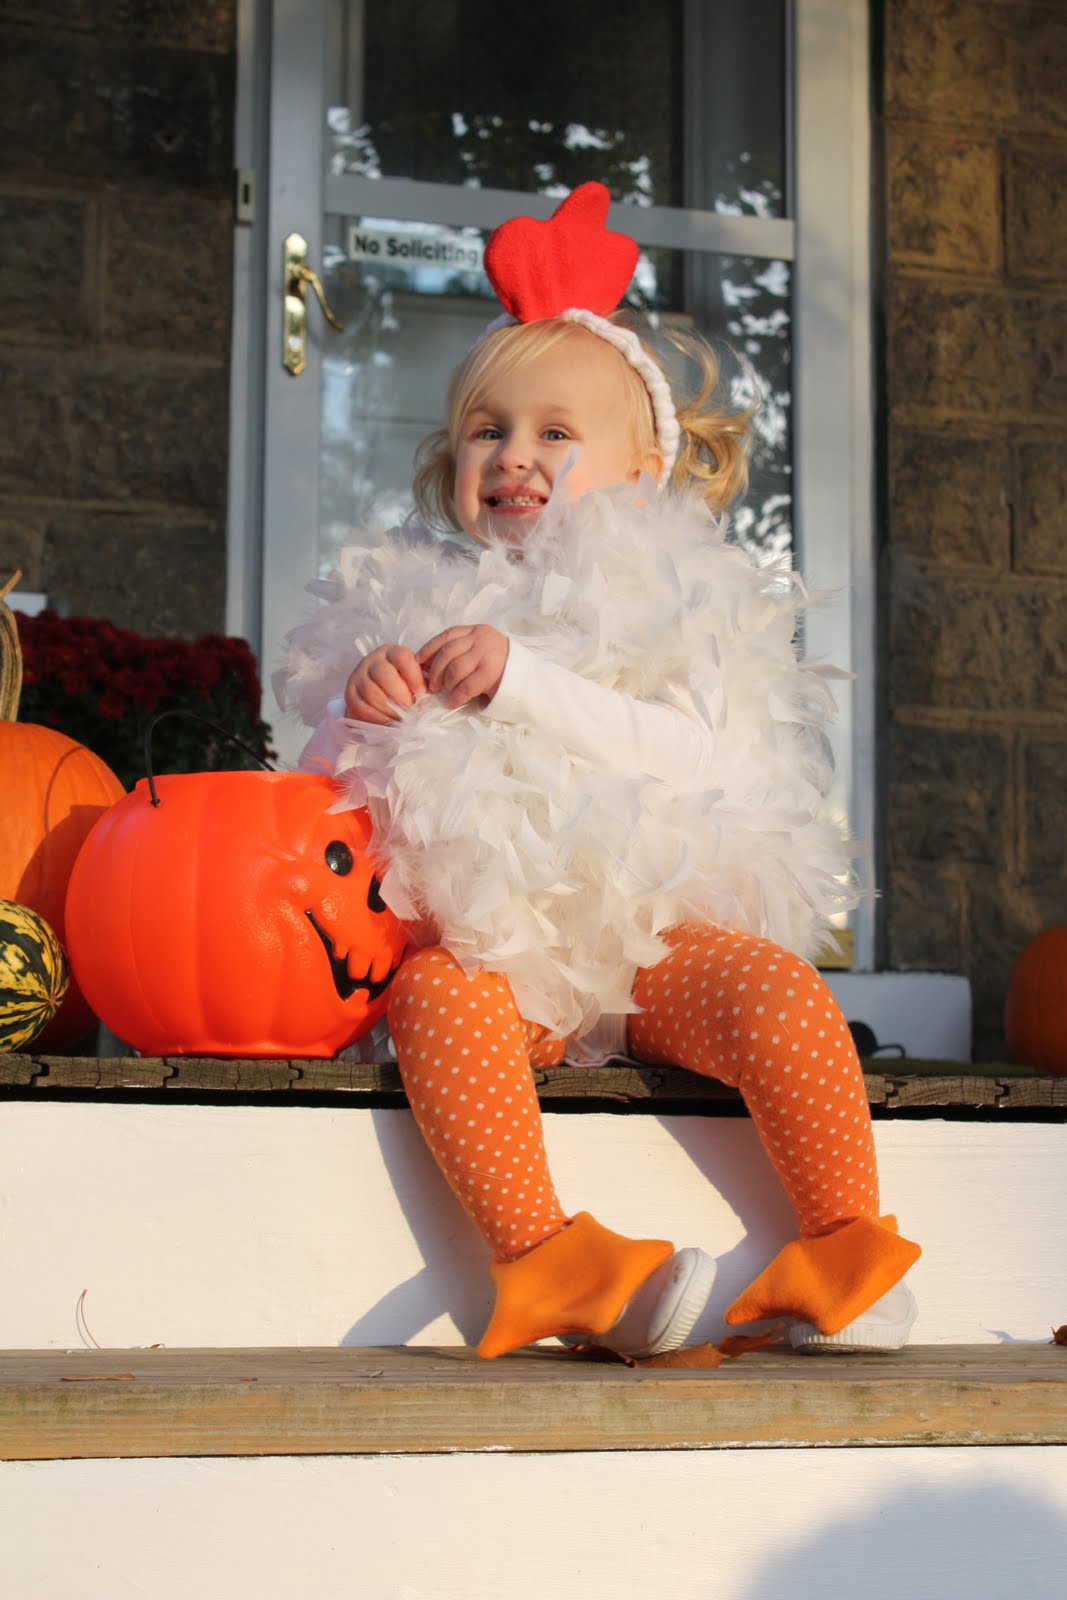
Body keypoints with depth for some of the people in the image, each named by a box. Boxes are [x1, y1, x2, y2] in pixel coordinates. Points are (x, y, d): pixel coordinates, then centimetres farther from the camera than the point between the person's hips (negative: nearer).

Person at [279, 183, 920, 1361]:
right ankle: (546, 1258, -36)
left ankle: (844, 1253, -15)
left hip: (653, 922, 0)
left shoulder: (670, 606, 9)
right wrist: (363, 714, -9)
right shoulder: (419, 609, 15)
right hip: (486, 932, 1)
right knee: (438, 994, -32)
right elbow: (332, 783, 14)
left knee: (775, 986, -28)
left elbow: (683, 753, -11)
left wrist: (520, 678, -19)